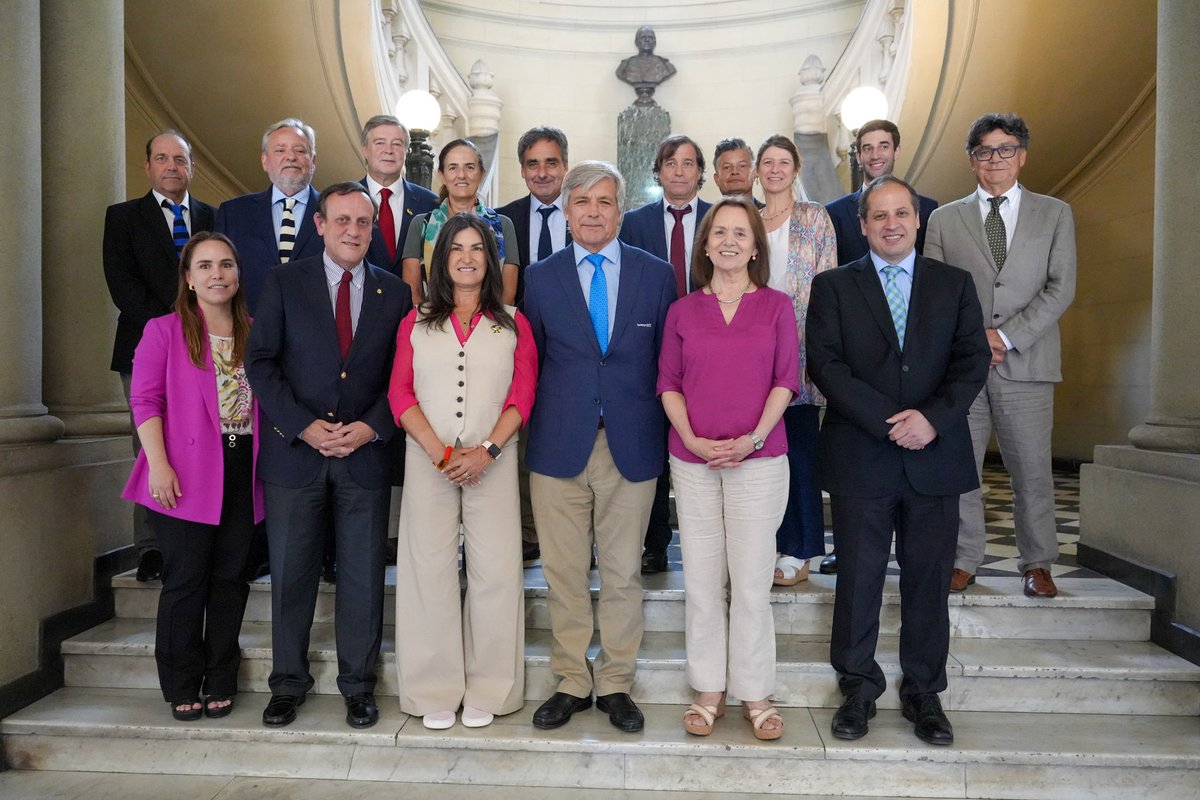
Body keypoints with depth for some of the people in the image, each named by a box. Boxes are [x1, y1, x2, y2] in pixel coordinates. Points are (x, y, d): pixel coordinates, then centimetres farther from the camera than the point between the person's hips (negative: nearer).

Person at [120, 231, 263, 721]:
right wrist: (159, 465, -13)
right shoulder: (163, 331, 2)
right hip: (186, 475, -3)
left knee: (230, 577, 9)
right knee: (186, 580, 3)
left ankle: (220, 683, 22)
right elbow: (144, 400, -3)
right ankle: (182, 687, 19)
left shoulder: (254, 334, 11)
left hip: (243, 473, 3)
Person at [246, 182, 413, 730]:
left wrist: (371, 427, -9)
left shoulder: (395, 293, 7)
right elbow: (260, 361, -2)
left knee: (362, 576, 7)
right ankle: (288, 683, 27)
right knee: (290, 574, 9)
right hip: (294, 452, 0)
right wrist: (304, 426, -11)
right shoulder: (285, 283, 3)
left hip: (366, 454, 1)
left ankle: (358, 685, 23)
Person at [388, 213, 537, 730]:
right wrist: (440, 452, -9)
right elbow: (400, 393, 4)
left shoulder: (513, 324, 10)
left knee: (495, 571, -1)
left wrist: (487, 451, -11)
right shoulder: (416, 323, 12)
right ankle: (435, 692, 15)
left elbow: (522, 396, 3)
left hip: (492, 462, 0)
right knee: (429, 570, 2)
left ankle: (487, 691, 13)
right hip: (428, 460, 1)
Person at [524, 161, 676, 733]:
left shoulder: (656, 274, 4)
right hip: (559, 445, 1)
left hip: (631, 445, 0)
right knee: (563, 574, 8)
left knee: (622, 574, 9)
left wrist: (661, 431, 1)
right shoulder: (540, 277, 6)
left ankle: (615, 685, 25)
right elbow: (531, 363, 9)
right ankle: (571, 682, 25)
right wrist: (538, 425, 4)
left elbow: (668, 362, 6)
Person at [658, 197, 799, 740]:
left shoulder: (776, 306, 4)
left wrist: (754, 437, -12)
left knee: (752, 578, 3)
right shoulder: (683, 311, 8)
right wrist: (691, 438, -9)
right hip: (693, 460, 2)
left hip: (757, 460, -1)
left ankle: (754, 694, 19)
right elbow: (668, 384, 6)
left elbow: (786, 380, 0)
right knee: (700, 578, 8)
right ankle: (708, 691, 22)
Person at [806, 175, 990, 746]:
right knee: (858, 578, 5)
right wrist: (890, 421, -15)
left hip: (936, 458, 2)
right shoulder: (833, 287, 5)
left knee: (928, 580, 9)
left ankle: (923, 693, 26)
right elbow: (825, 364, -6)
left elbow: (973, 359, 2)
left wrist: (933, 417, -15)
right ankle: (858, 689, 22)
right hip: (860, 458, -1)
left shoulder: (954, 284, 11)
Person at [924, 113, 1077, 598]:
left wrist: (1006, 336, -10)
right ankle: (963, 561, 14)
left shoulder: (1055, 214, 12)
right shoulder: (944, 219, 12)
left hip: (1026, 363, 0)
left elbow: (1060, 288, 2)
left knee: (1032, 469, 3)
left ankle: (1037, 564, 18)